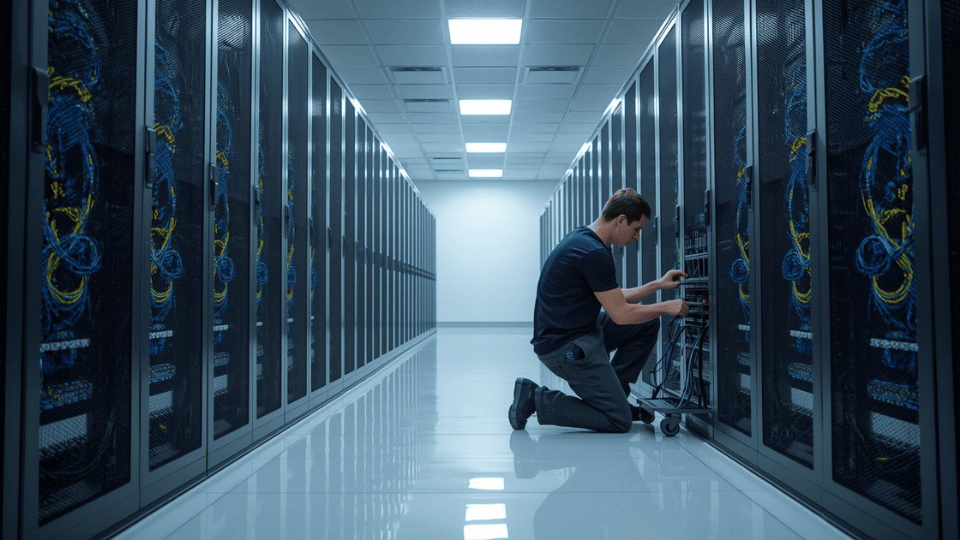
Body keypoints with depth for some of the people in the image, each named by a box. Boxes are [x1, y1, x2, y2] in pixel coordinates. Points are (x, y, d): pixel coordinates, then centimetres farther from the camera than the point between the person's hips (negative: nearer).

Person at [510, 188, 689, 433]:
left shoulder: (582, 238, 10)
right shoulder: (594, 253, -23)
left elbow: (614, 299, 18)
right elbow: (620, 314, -17)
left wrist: (657, 284, 14)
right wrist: (666, 307, -3)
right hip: (565, 348, -10)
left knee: (647, 325, 14)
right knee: (619, 421, -4)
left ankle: (611, 394, 18)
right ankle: (536, 399, -3)